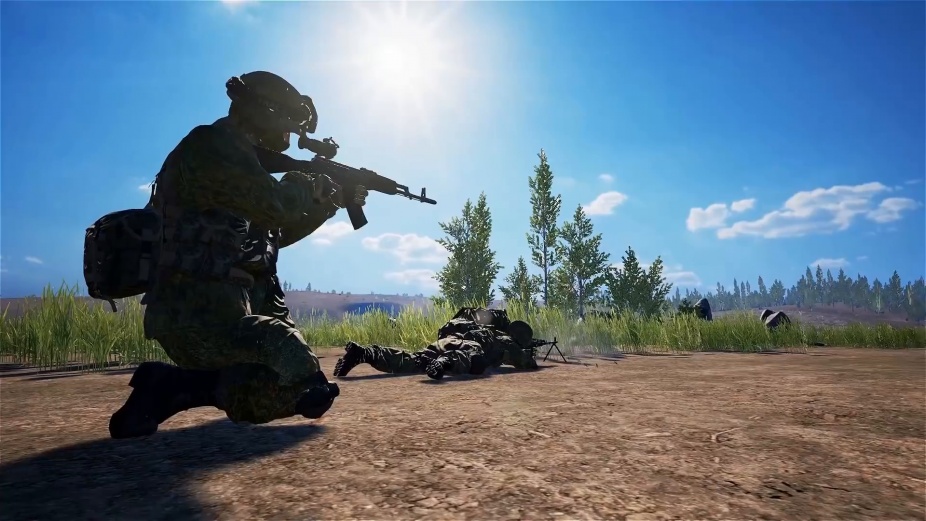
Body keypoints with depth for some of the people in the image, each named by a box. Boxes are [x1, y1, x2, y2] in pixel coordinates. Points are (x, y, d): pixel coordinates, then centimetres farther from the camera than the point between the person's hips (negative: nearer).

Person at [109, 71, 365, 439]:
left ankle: (172, 385, 10)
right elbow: (277, 208, -21)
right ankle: (170, 385, -8)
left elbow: (277, 232, 24)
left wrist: (330, 204, 18)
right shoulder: (211, 147, -11)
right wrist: (311, 185, -1)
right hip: (197, 314, -10)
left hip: (218, 308, 10)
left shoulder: (236, 157, 19)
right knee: (305, 385, -19)